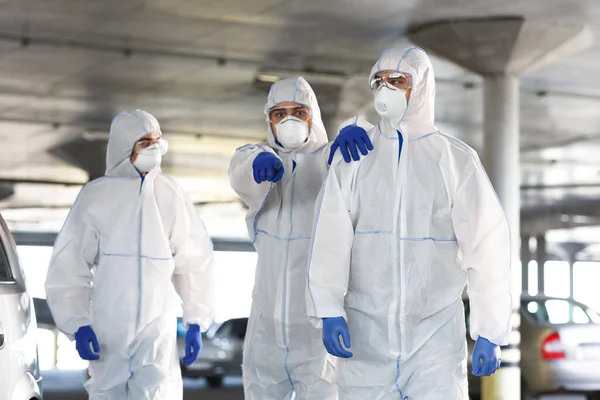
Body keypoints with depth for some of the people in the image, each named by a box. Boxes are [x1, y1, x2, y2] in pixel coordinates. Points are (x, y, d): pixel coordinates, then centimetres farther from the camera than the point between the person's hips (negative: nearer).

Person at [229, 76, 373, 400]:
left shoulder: (331, 159, 0)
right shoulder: (258, 159, 7)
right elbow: (241, 173, -16)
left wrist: (353, 134, -43)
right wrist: (260, 162, -41)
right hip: (266, 328, 4)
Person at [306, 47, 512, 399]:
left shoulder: (456, 160, 2)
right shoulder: (354, 159, 7)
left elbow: (486, 245, 0)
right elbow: (330, 238, -2)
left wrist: (490, 331, -4)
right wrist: (329, 311, -15)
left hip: (436, 333, -2)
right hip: (366, 334, 2)